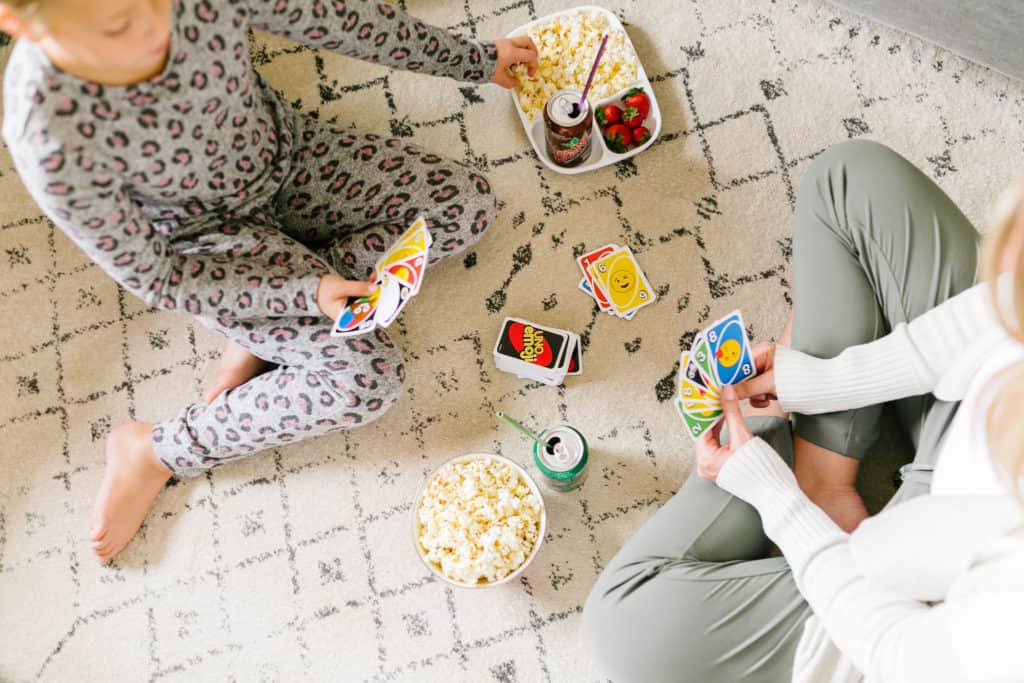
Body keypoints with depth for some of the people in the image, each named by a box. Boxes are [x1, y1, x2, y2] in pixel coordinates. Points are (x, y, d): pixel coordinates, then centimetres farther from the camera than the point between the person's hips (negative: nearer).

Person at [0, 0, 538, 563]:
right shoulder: (53, 142, -35)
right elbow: (156, 279, -21)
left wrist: (477, 60, -2)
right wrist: (306, 293, -30)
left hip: (286, 153, 6)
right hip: (213, 239, -5)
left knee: (468, 205, -8)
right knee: (368, 380, -19)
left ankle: (263, 334, -4)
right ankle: (155, 452, 0)